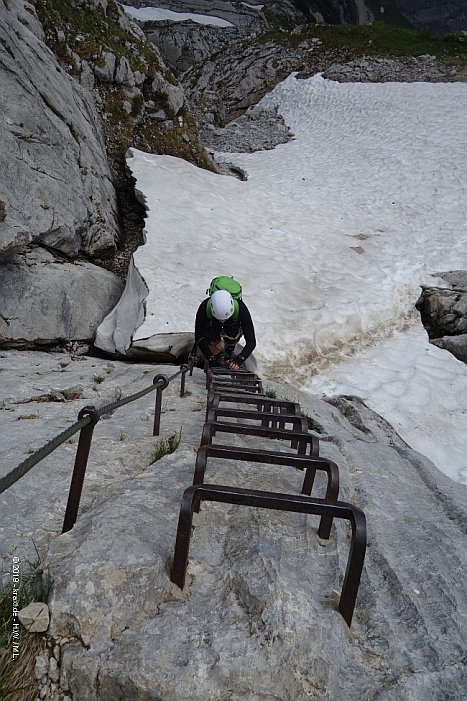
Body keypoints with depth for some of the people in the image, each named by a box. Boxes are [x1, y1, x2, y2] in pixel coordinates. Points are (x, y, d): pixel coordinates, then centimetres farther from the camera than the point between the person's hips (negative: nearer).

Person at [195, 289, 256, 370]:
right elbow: (199, 338, -33)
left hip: (234, 325, 1)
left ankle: (229, 352, 18)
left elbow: (251, 342, -39)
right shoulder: (204, 308, -41)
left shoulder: (240, 309, -42)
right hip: (212, 325, -1)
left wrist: (239, 360, -50)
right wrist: (211, 359, -40)